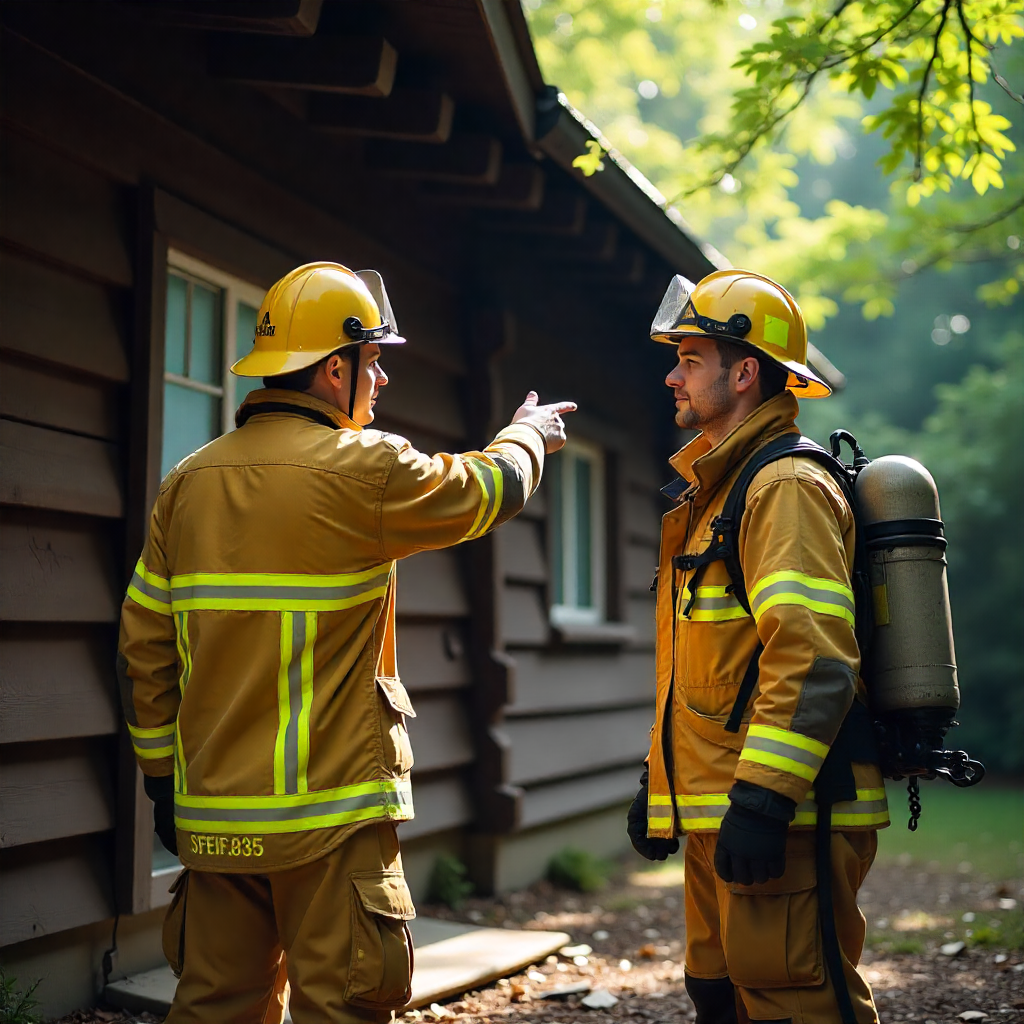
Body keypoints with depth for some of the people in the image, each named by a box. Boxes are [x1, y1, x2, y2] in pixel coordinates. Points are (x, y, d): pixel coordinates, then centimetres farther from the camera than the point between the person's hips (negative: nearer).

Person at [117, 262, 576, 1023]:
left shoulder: (190, 482, 5)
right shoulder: (363, 469, -13)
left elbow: (144, 649, 7)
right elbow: (491, 489, 4)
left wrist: (163, 776, 16)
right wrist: (530, 432, 26)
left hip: (215, 814, 6)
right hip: (328, 817, -6)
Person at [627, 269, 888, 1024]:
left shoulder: (785, 487, -12)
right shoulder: (711, 493, 19)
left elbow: (814, 662, -23)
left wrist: (762, 798, -26)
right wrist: (661, 782, 23)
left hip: (783, 820, -10)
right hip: (718, 817, 10)